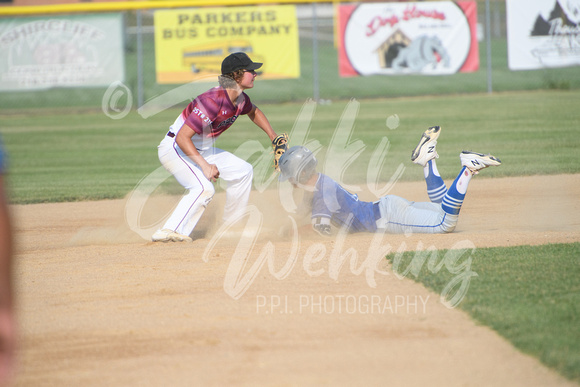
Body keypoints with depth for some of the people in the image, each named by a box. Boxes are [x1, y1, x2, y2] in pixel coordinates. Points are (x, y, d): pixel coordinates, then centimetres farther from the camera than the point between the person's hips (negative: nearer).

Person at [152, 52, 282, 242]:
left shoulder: (240, 98, -4)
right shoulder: (213, 100, -31)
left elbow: (253, 112, 24)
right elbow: (182, 138, -35)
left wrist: (275, 139, 18)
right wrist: (205, 166, -40)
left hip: (203, 151, 9)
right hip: (175, 149, -9)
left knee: (243, 170, 12)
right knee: (204, 188, -31)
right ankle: (168, 232, -31)